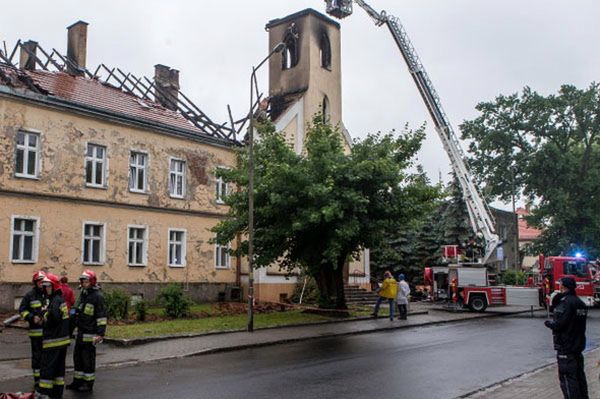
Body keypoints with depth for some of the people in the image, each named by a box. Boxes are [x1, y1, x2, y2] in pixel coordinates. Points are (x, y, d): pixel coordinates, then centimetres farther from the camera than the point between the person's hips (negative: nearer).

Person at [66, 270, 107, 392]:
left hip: (90, 334, -9)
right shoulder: (83, 294, 14)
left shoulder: (97, 296, -13)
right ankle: (77, 381, 27)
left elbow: (101, 316, -17)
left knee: (88, 359, -1)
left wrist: (100, 333, -20)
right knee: (77, 356, 15)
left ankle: (88, 383, 10)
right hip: (80, 332, 9)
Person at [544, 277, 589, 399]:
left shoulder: (565, 302, -19)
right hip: (578, 345, 9)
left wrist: (548, 323, -4)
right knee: (579, 375, 19)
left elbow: (558, 324, -24)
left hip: (566, 347, -9)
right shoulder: (580, 302, 11)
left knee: (568, 378, -5)